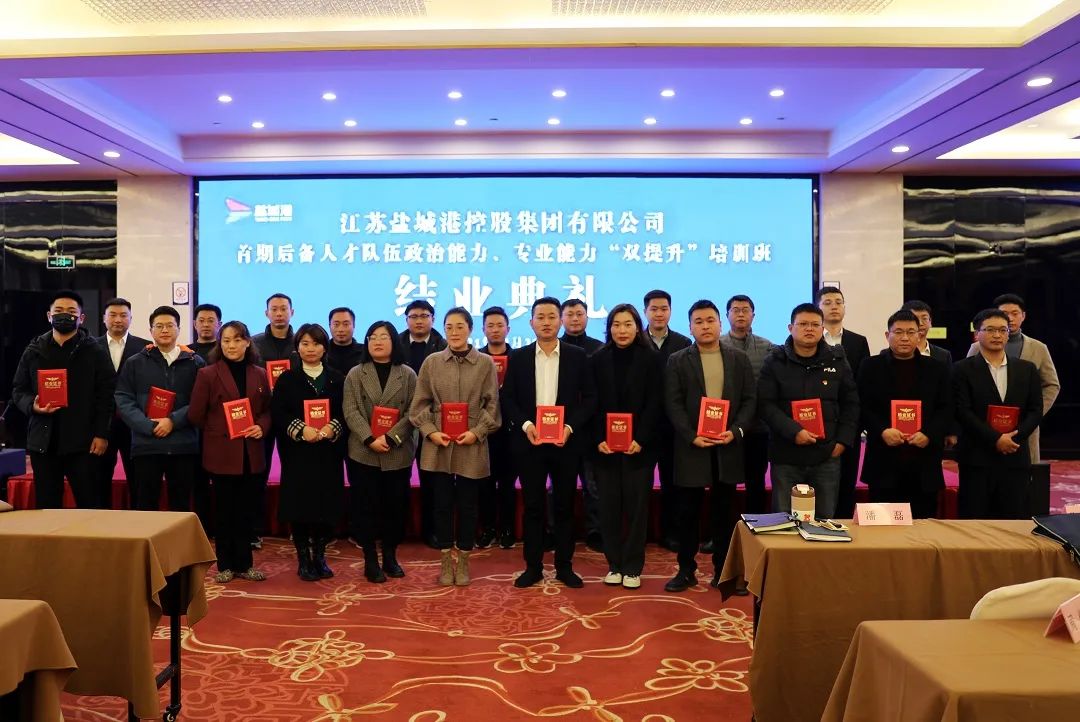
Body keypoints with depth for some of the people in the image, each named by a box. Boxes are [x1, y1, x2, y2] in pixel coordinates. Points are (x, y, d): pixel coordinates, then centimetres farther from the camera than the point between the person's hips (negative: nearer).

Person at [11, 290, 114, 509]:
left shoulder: (95, 352, 0)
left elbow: (106, 394, -4)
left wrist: (102, 434, -10)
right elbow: (18, 390, 14)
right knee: (46, 506, 11)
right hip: (43, 441, 3)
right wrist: (32, 405, -9)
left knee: (89, 505, 1)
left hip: (83, 442, -3)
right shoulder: (34, 351, 10)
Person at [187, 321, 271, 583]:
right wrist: (220, 430, -2)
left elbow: (267, 411, 12)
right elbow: (195, 415, -3)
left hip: (250, 453, 3)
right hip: (222, 452, -3)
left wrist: (261, 427, -7)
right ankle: (225, 565, 18)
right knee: (224, 510, 6)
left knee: (246, 510, 10)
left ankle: (244, 564, 20)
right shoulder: (208, 374, -2)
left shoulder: (259, 374, 8)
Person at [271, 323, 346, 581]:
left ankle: (319, 556, 18)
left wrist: (333, 427, -15)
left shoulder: (337, 379, 9)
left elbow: (346, 412, 5)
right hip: (297, 453, -1)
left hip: (328, 453, 1)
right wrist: (300, 429, -17)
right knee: (299, 505, 0)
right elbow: (277, 413, -2)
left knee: (326, 504, 3)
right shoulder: (286, 379, 5)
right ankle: (303, 559, 13)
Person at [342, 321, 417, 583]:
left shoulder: (408, 374, 5)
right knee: (366, 506, 3)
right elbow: (351, 412, -3)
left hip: (398, 453, 0)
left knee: (395, 505, 7)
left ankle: (390, 557, 22)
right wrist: (370, 439, -16)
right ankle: (370, 560, 14)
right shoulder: (355, 374, 7)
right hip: (363, 452, 0)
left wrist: (390, 437, -15)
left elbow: (413, 412, -2)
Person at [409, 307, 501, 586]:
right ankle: (446, 559, 22)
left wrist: (477, 432, -12)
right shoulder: (431, 362, 4)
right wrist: (430, 431, -9)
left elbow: (492, 405, 0)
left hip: (472, 446, -1)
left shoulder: (486, 363, 1)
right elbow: (419, 404, 5)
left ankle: (463, 560, 22)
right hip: (438, 445, 1)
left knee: (468, 505, 7)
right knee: (443, 503, 8)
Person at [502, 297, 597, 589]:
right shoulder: (518, 357, 5)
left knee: (564, 506, 8)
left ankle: (564, 566, 19)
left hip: (566, 441, 0)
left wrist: (570, 426, -12)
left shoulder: (577, 356, 3)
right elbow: (508, 399, 4)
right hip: (529, 441, 0)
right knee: (533, 506, 6)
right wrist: (525, 425, -12)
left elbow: (589, 398, 1)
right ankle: (533, 566, 17)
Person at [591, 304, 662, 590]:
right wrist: (599, 440, -9)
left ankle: (632, 567, 13)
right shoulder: (599, 359, 5)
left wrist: (640, 440, -13)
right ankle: (614, 564, 17)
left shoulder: (650, 358, 0)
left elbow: (654, 403, -3)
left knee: (636, 505, 3)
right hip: (605, 445, 2)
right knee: (609, 506, 5)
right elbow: (593, 404, 3)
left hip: (639, 445, -1)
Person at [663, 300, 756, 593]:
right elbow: (673, 404, -3)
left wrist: (736, 431, -10)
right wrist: (692, 437, -14)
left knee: (724, 511, 8)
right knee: (688, 511, 4)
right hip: (691, 447, -1)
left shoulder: (739, 359, 8)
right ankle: (686, 570, 15)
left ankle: (722, 570, 19)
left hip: (728, 446, 1)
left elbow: (750, 399, 4)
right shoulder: (677, 361, 3)